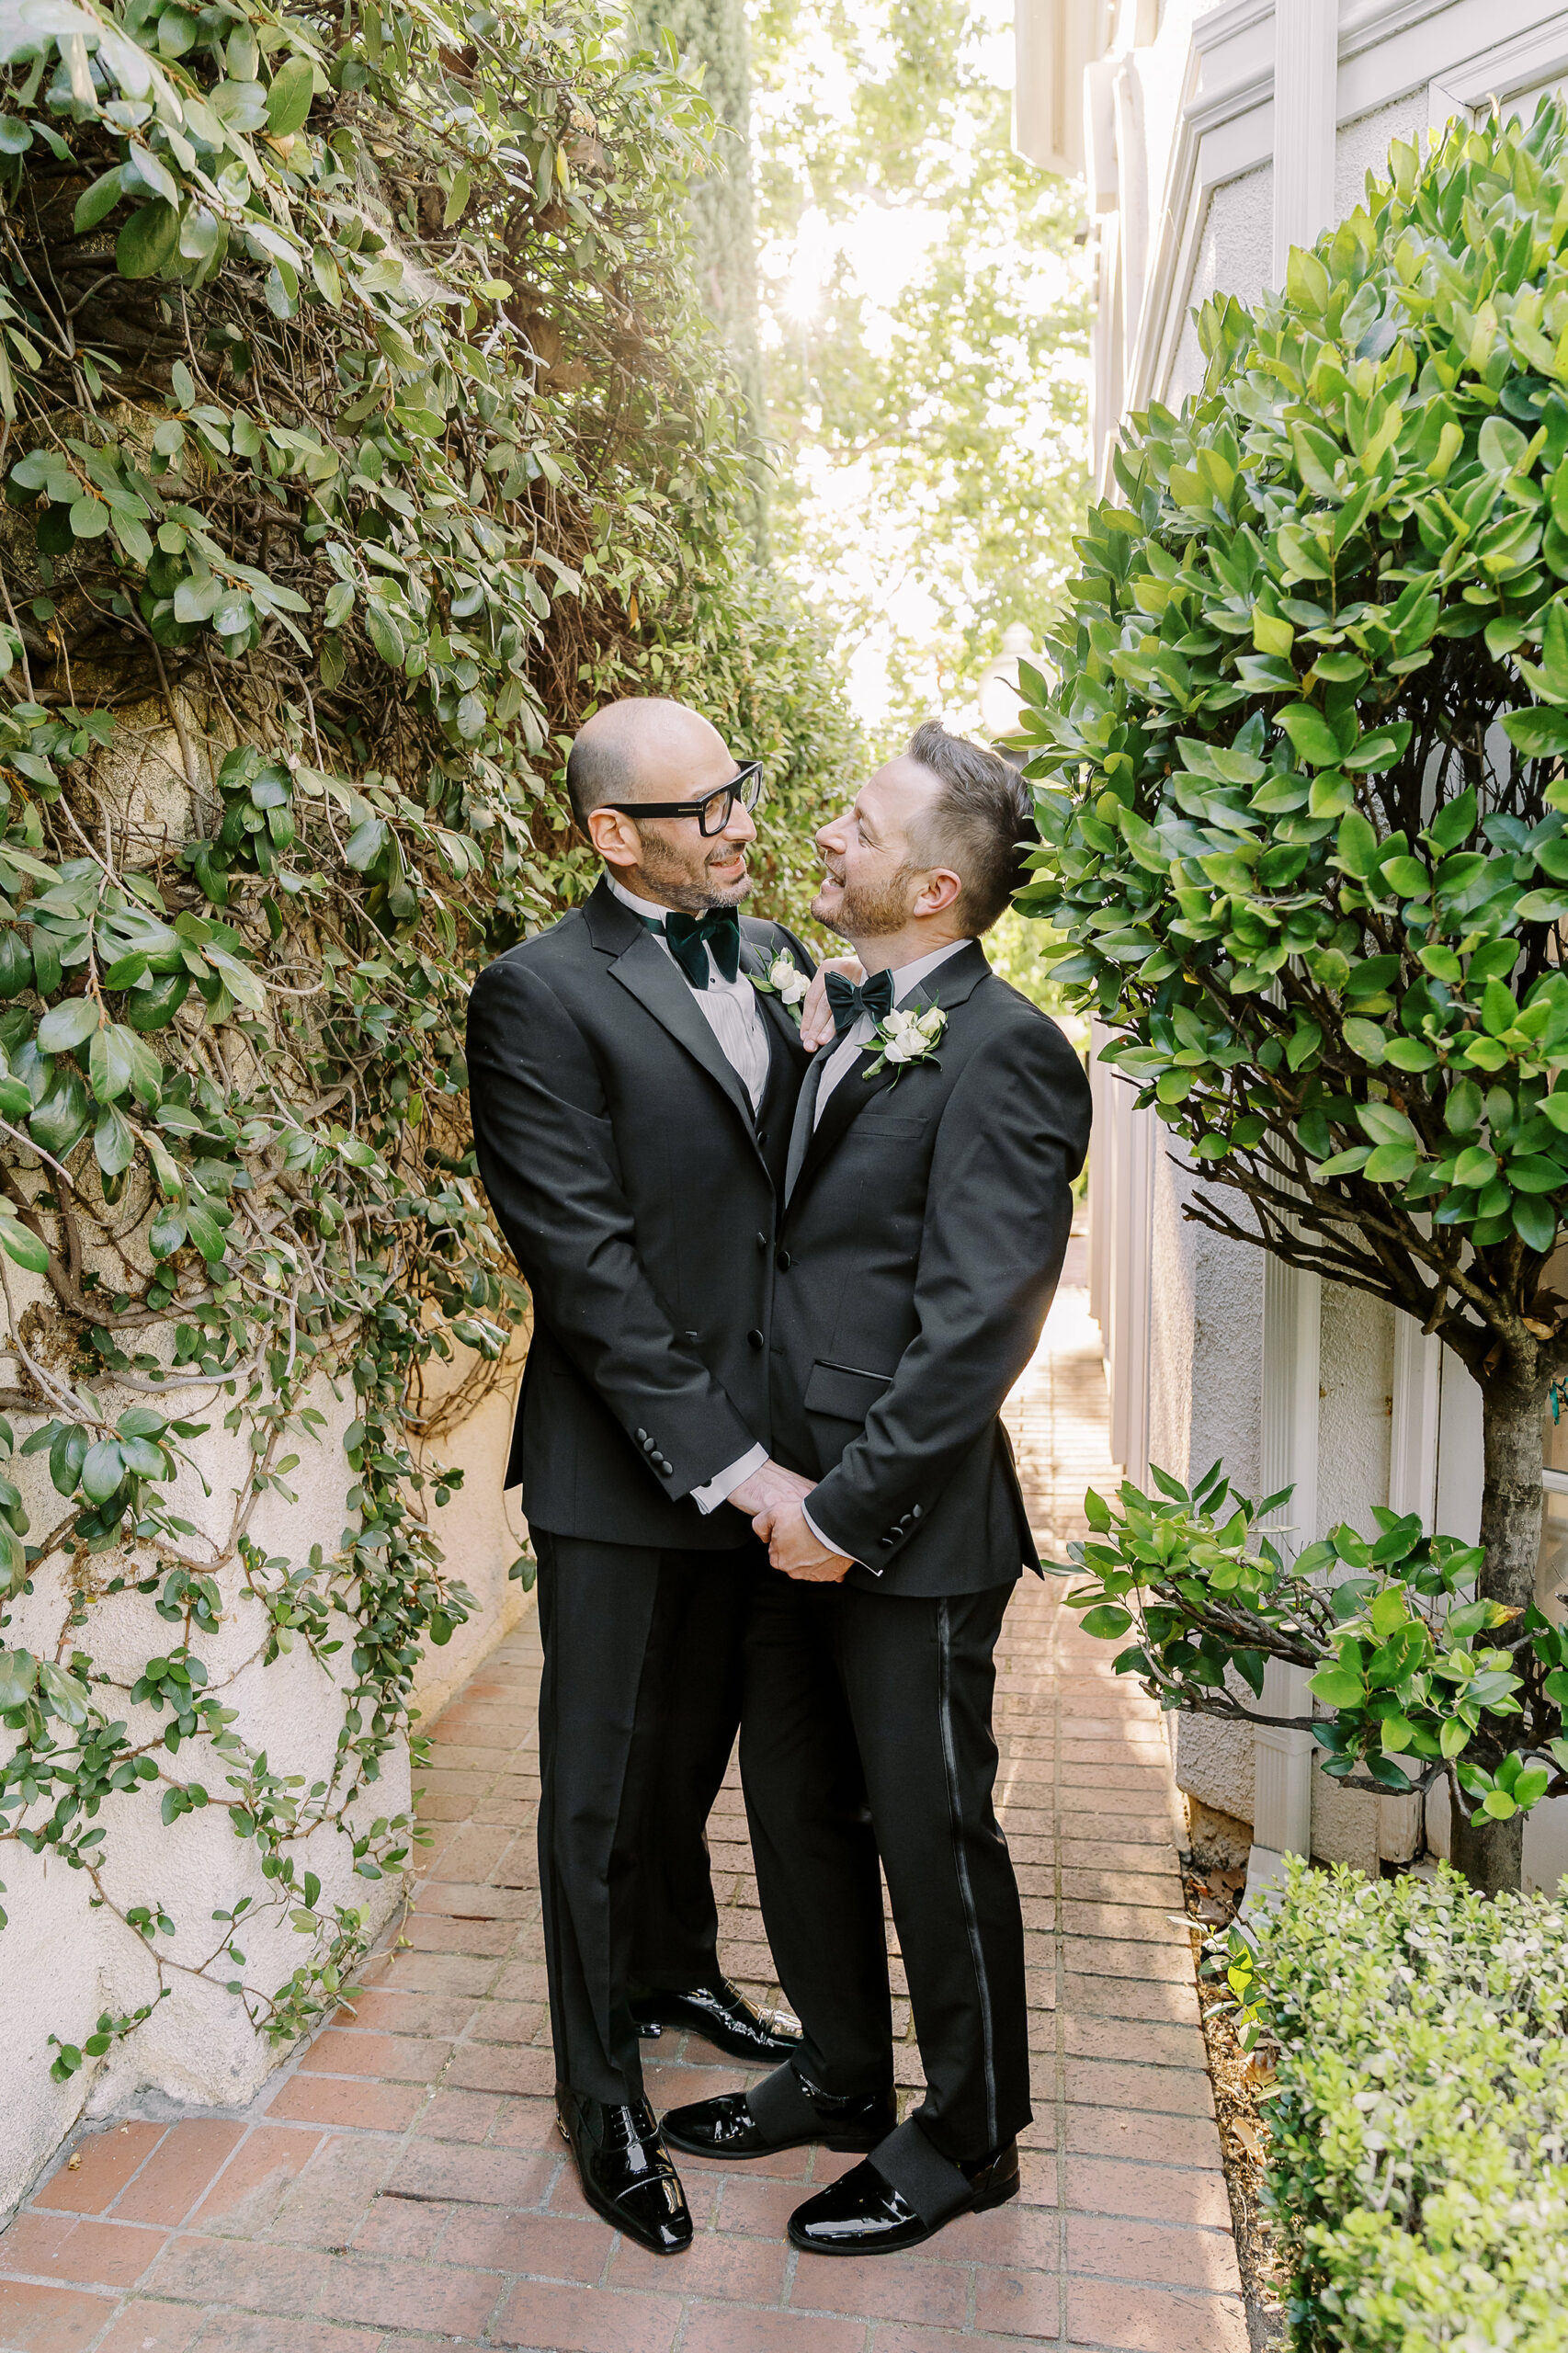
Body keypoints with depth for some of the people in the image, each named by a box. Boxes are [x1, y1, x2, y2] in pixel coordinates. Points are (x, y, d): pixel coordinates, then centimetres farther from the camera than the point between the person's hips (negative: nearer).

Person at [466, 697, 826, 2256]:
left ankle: (675, 1969, 51)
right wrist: (728, 1464, -20)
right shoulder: (539, 995, -15)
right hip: (621, 1472, -6)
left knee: (696, 1752, 25)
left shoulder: (777, 959, 6)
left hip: (759, 1447, 6)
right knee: (601, 1791, 13)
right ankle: (601, 2098, 35)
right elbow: (586, 1264, -19)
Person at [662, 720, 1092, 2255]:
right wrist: (768, 1481, 6)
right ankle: (840, 2069, 46)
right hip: (791, 1508, 8)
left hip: (907, 1530, -8)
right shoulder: (839, 1019, 9)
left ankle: (968, 2137, 37)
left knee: (932, 1836, 12)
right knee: (799, 1812, 22)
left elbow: (973, 1326, -20)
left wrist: (849, 1507, -17)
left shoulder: (1000, 1052, -16)